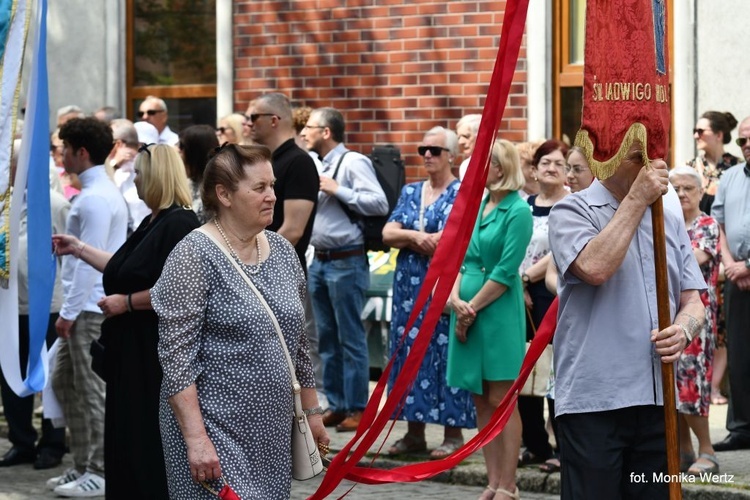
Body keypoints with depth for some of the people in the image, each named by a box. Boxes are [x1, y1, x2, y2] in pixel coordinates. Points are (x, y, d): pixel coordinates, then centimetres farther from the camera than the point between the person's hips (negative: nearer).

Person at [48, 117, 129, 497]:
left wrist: (70, 311, -17)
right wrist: (70, 309, 18)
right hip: (84, 307, 10)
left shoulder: (95, 198, -17)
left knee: (92, 389, -3)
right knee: (63, 381, 15)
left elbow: (90, 260, -20)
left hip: (91, 308, -10)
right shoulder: (99, 191, 14)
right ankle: (83, 464, 21)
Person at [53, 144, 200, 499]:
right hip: (134, 348, 10)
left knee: (150, 437, -4)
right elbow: (123, 269, 25)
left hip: (159, 350, -10)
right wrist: (78, 249, 28)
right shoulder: (152, 223, 15)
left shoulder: (179, 224, -18)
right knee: (128, 434, 13)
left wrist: (127, 302, -18)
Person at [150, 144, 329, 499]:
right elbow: (176, 356, -15)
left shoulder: (282, 251, 9)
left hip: (272, 430, 6)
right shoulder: (194, 256, -11)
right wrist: (196, 438, -20)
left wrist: (312, 410, 17)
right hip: (214, 429, -6)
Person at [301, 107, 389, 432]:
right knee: (327, 338, 12)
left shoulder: (353, 162, -10)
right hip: (319, 260, 9)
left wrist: (338, 191, -18)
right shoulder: (315, 166, 15)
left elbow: (380, 203, -20)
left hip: (346, 261, -9)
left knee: (351, 338, -4)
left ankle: (357, 408, 1)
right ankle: (336, 405, 18)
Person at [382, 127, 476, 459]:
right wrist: (416, 236, -14)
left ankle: (454, 434, 0)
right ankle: (414, 432, 13)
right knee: (409, 352, 6)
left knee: (446, 353, -5)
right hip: (410, 287, 6)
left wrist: (412, 240, -13)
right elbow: (388, 233, 6)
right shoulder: (410, 192, 15)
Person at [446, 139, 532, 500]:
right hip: (467, 310, 7)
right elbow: (460, 257, 12)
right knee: (481, 401, 9)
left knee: (501, 400, -5)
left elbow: (506, 271, -14)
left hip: (498, 312, -7)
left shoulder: (517, 211, -10)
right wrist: (456, 298, -4)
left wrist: (473, 308, -12)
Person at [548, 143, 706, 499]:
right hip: (593, 400, -5)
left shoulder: (669, 221, 16)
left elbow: (692, 301, 16)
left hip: (657, 400, 5)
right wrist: (638, 199, -13)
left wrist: (683, 330, -8)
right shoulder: (572, 212, -1)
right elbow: (595, 268, -21)